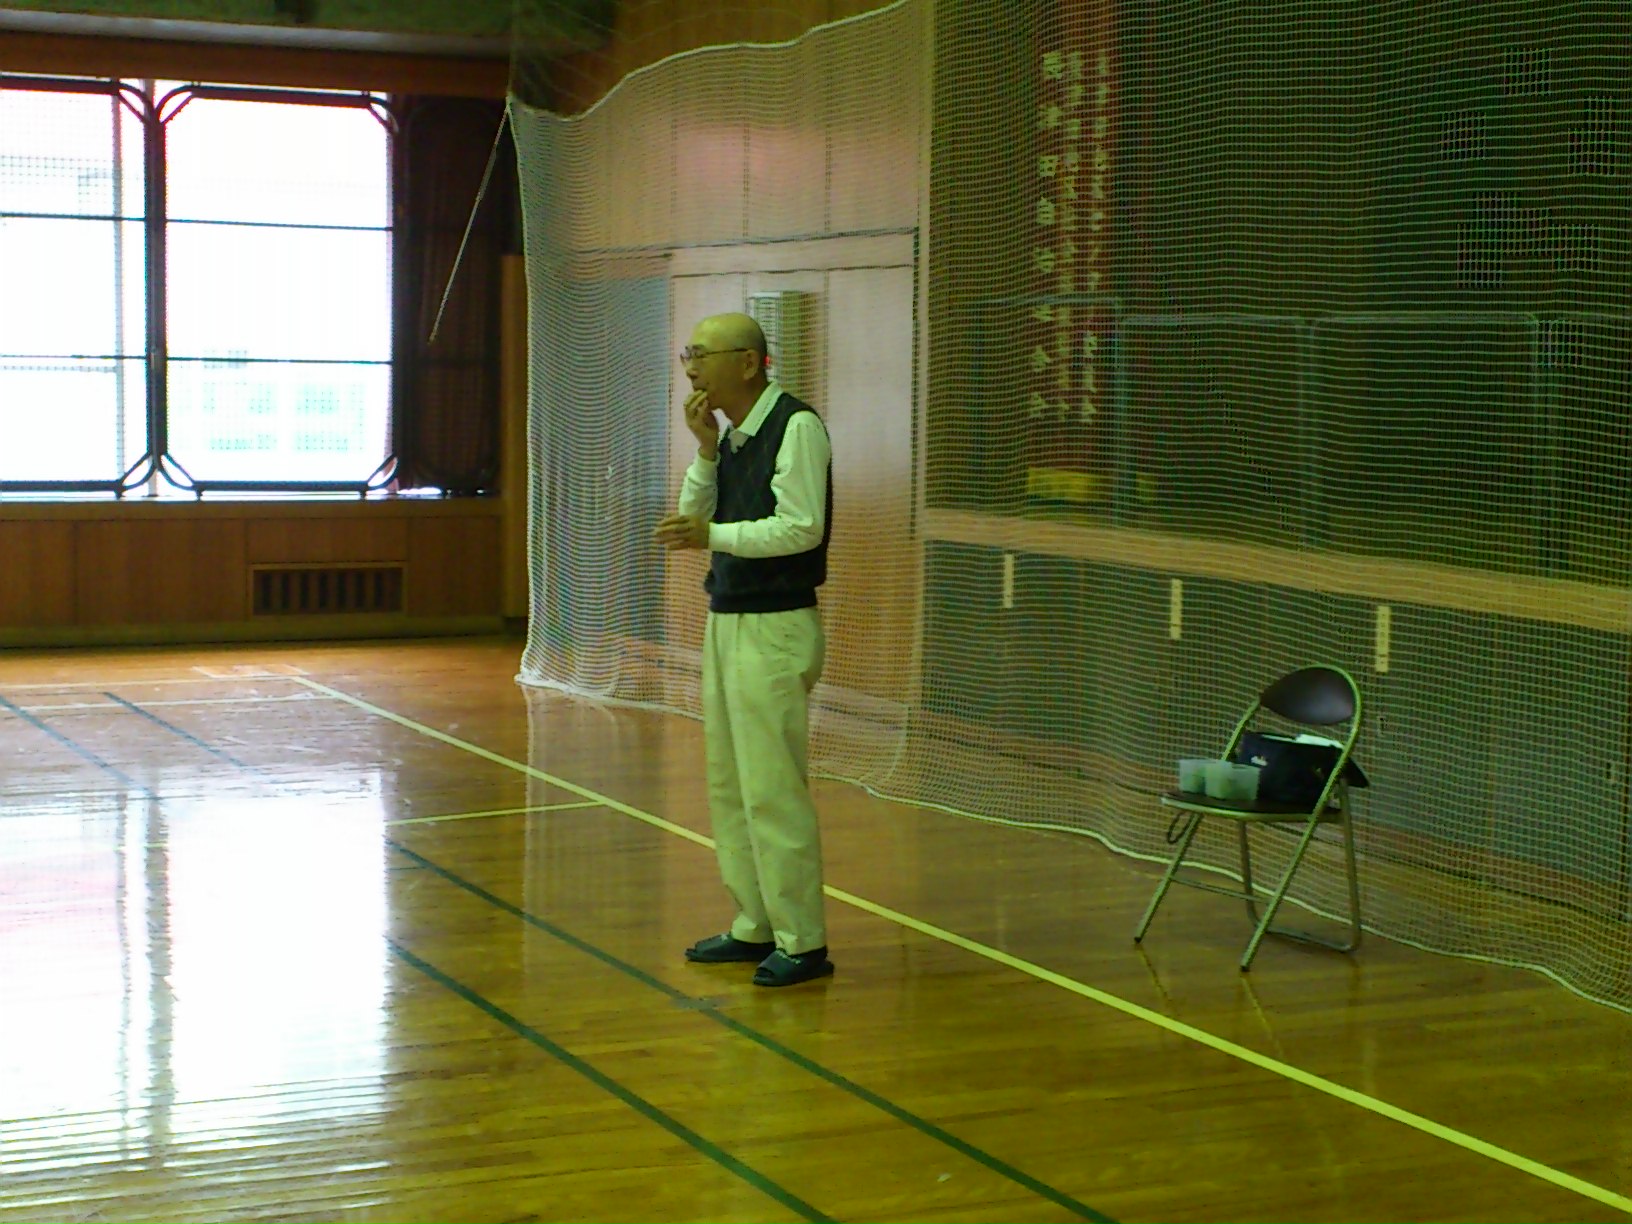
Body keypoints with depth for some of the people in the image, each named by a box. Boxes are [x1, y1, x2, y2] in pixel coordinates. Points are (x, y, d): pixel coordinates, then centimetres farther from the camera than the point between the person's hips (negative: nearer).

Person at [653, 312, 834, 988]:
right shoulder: (729, 432, 12)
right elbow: (695, 514, 14)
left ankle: (801, 942, 2)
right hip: (726, 621, 9)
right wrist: (706, 450, 1)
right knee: (728, 785, 13)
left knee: (772, 789, -7)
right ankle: (754, 926, 24)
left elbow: (802, 527, -20)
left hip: (774, 628, -9)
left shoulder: (796, 426, -13)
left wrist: (712, 536, -23)